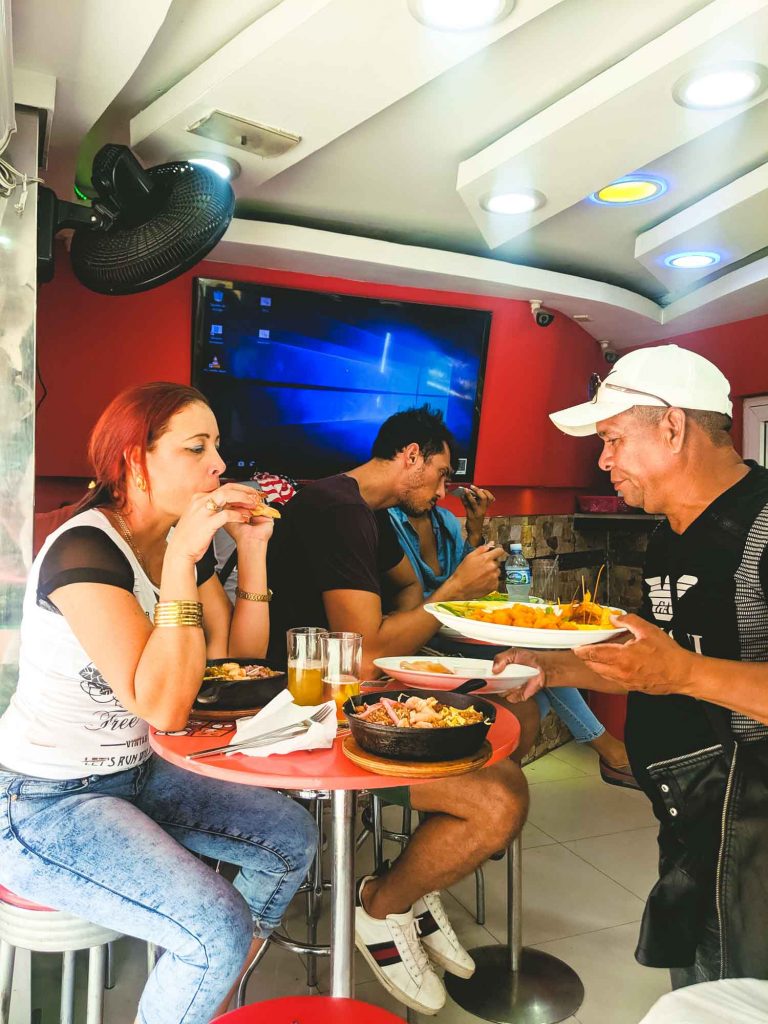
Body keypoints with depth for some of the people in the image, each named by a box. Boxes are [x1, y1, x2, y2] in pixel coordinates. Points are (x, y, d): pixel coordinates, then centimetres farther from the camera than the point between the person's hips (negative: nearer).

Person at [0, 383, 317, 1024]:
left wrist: (252, 549, -6)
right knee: (219, 930, -23)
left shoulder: (184, 543, 1)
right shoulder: (84, 550, -24)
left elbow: (242, 658, 4)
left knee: (292, 835, 6)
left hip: (132, 776, 9)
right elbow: (163, 706, -31)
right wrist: (180, 559, -32)